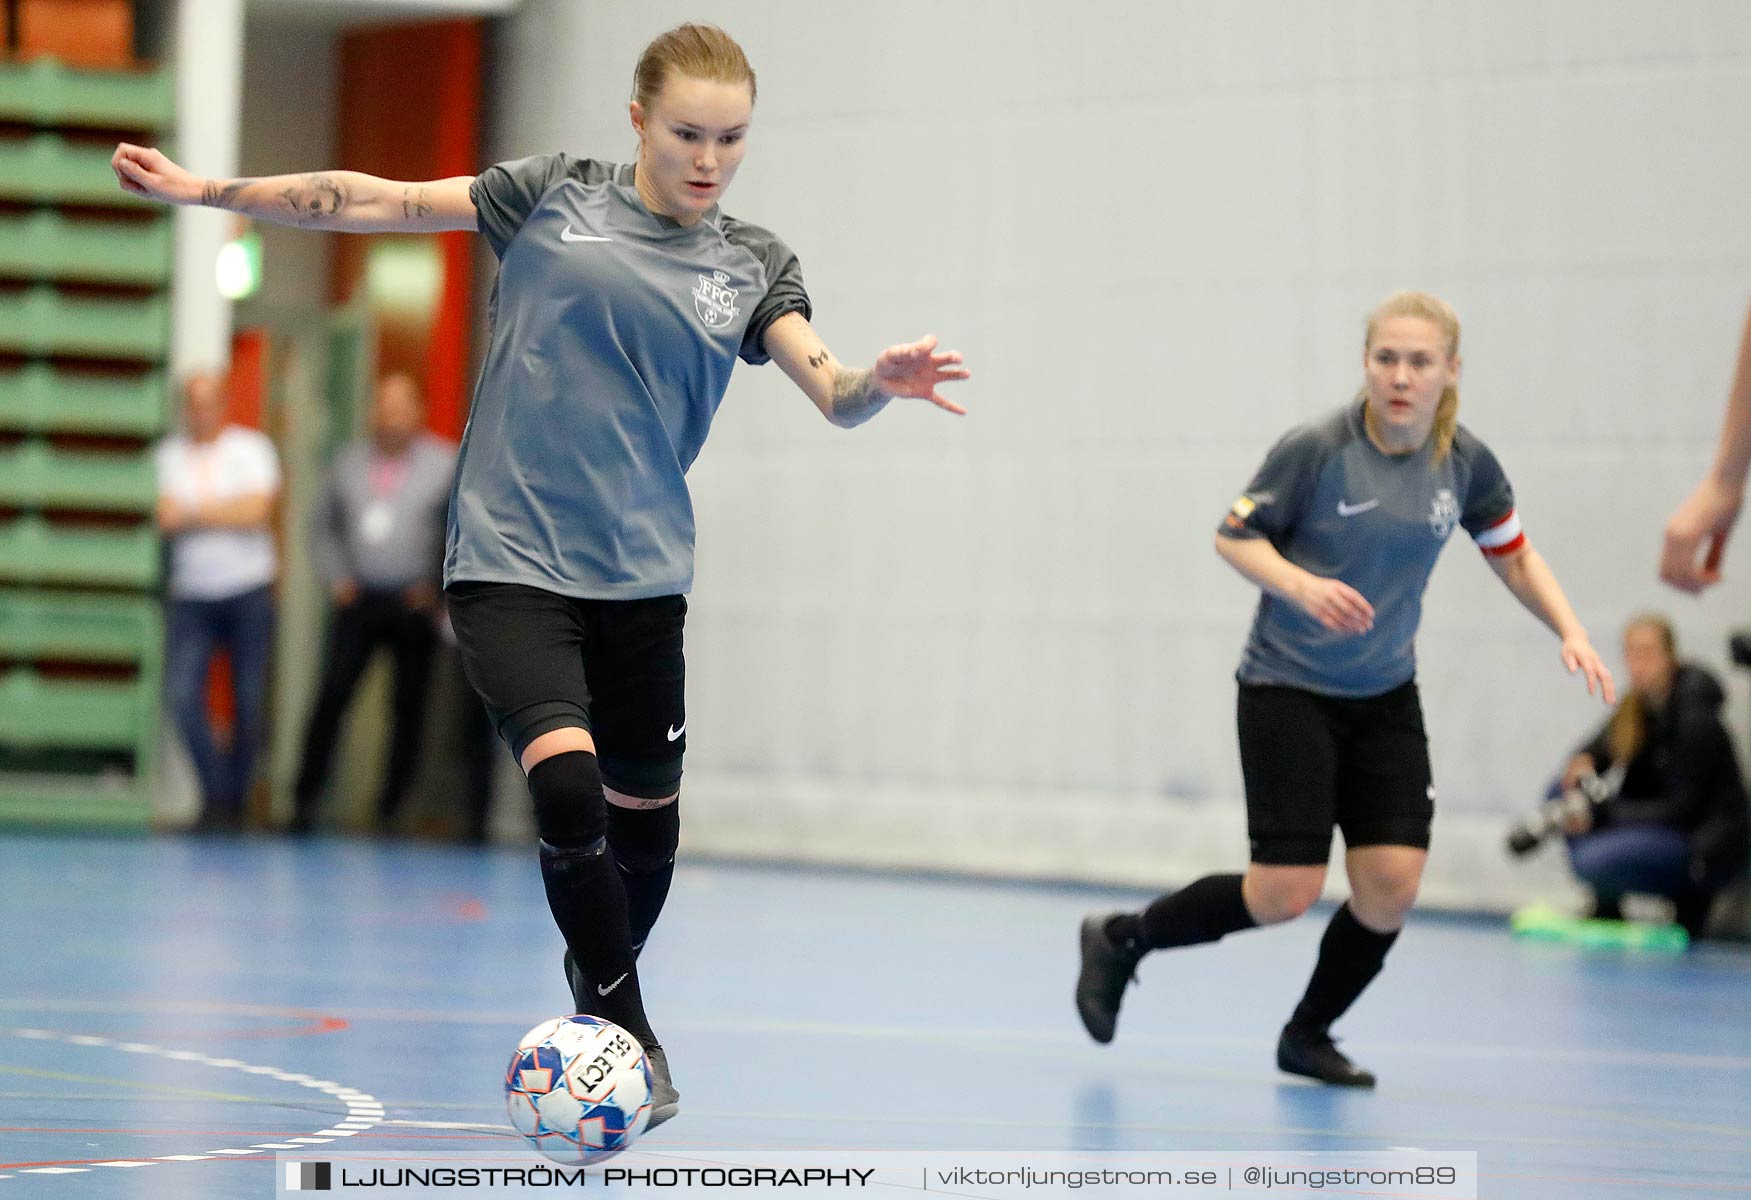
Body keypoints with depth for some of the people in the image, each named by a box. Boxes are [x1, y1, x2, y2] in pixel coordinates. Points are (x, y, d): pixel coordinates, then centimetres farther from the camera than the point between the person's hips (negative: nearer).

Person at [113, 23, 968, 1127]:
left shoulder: (751, 265, 6)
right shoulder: (556, 196, 2)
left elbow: (833, 393, -5)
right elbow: (380, 203, 6)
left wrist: (882, 383, -28)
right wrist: (207, 190, 5)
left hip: (640, 572, 3)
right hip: (510, 558, -3)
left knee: (646, 820, 10)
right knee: (568, 789, -21)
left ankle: (599, 985, 39)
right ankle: (632, 1038, -9)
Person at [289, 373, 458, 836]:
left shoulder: (444, 463, 0)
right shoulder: (350, 461, 10)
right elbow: (325, 525, 19)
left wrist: (438, 585, -6)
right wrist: (336, 577, 7)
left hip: (413, 605, -2)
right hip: (358, 602, 2)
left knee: (409, 707, 1)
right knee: (331, 697, -7)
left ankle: (392, 806, 8)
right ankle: (305, 801, -3)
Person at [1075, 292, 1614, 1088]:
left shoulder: (1466, 463, -3)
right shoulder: (1318, 449, -17)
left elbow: (1514, 555, 11)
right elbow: (1235, 535, -8)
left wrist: (1571, 633, -3)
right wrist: (1302, 583, -27)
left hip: (1385, 696, 5)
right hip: (1289, 687, -5)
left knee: (1392, 885, -7)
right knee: (1285, 893, -10)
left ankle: (1308, 1035, 17)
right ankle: (1119, 940, 13)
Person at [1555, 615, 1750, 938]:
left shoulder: (1695, 721, -21)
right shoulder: (1637, 706, 1)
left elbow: (1684, 809, -21)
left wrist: (1599, 814, -24)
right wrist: (1583, 761, -11)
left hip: (1710, 850, -8)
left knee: (1593, 860, -29)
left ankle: (1691, 900, -3)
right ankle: (1606, 910, 4)